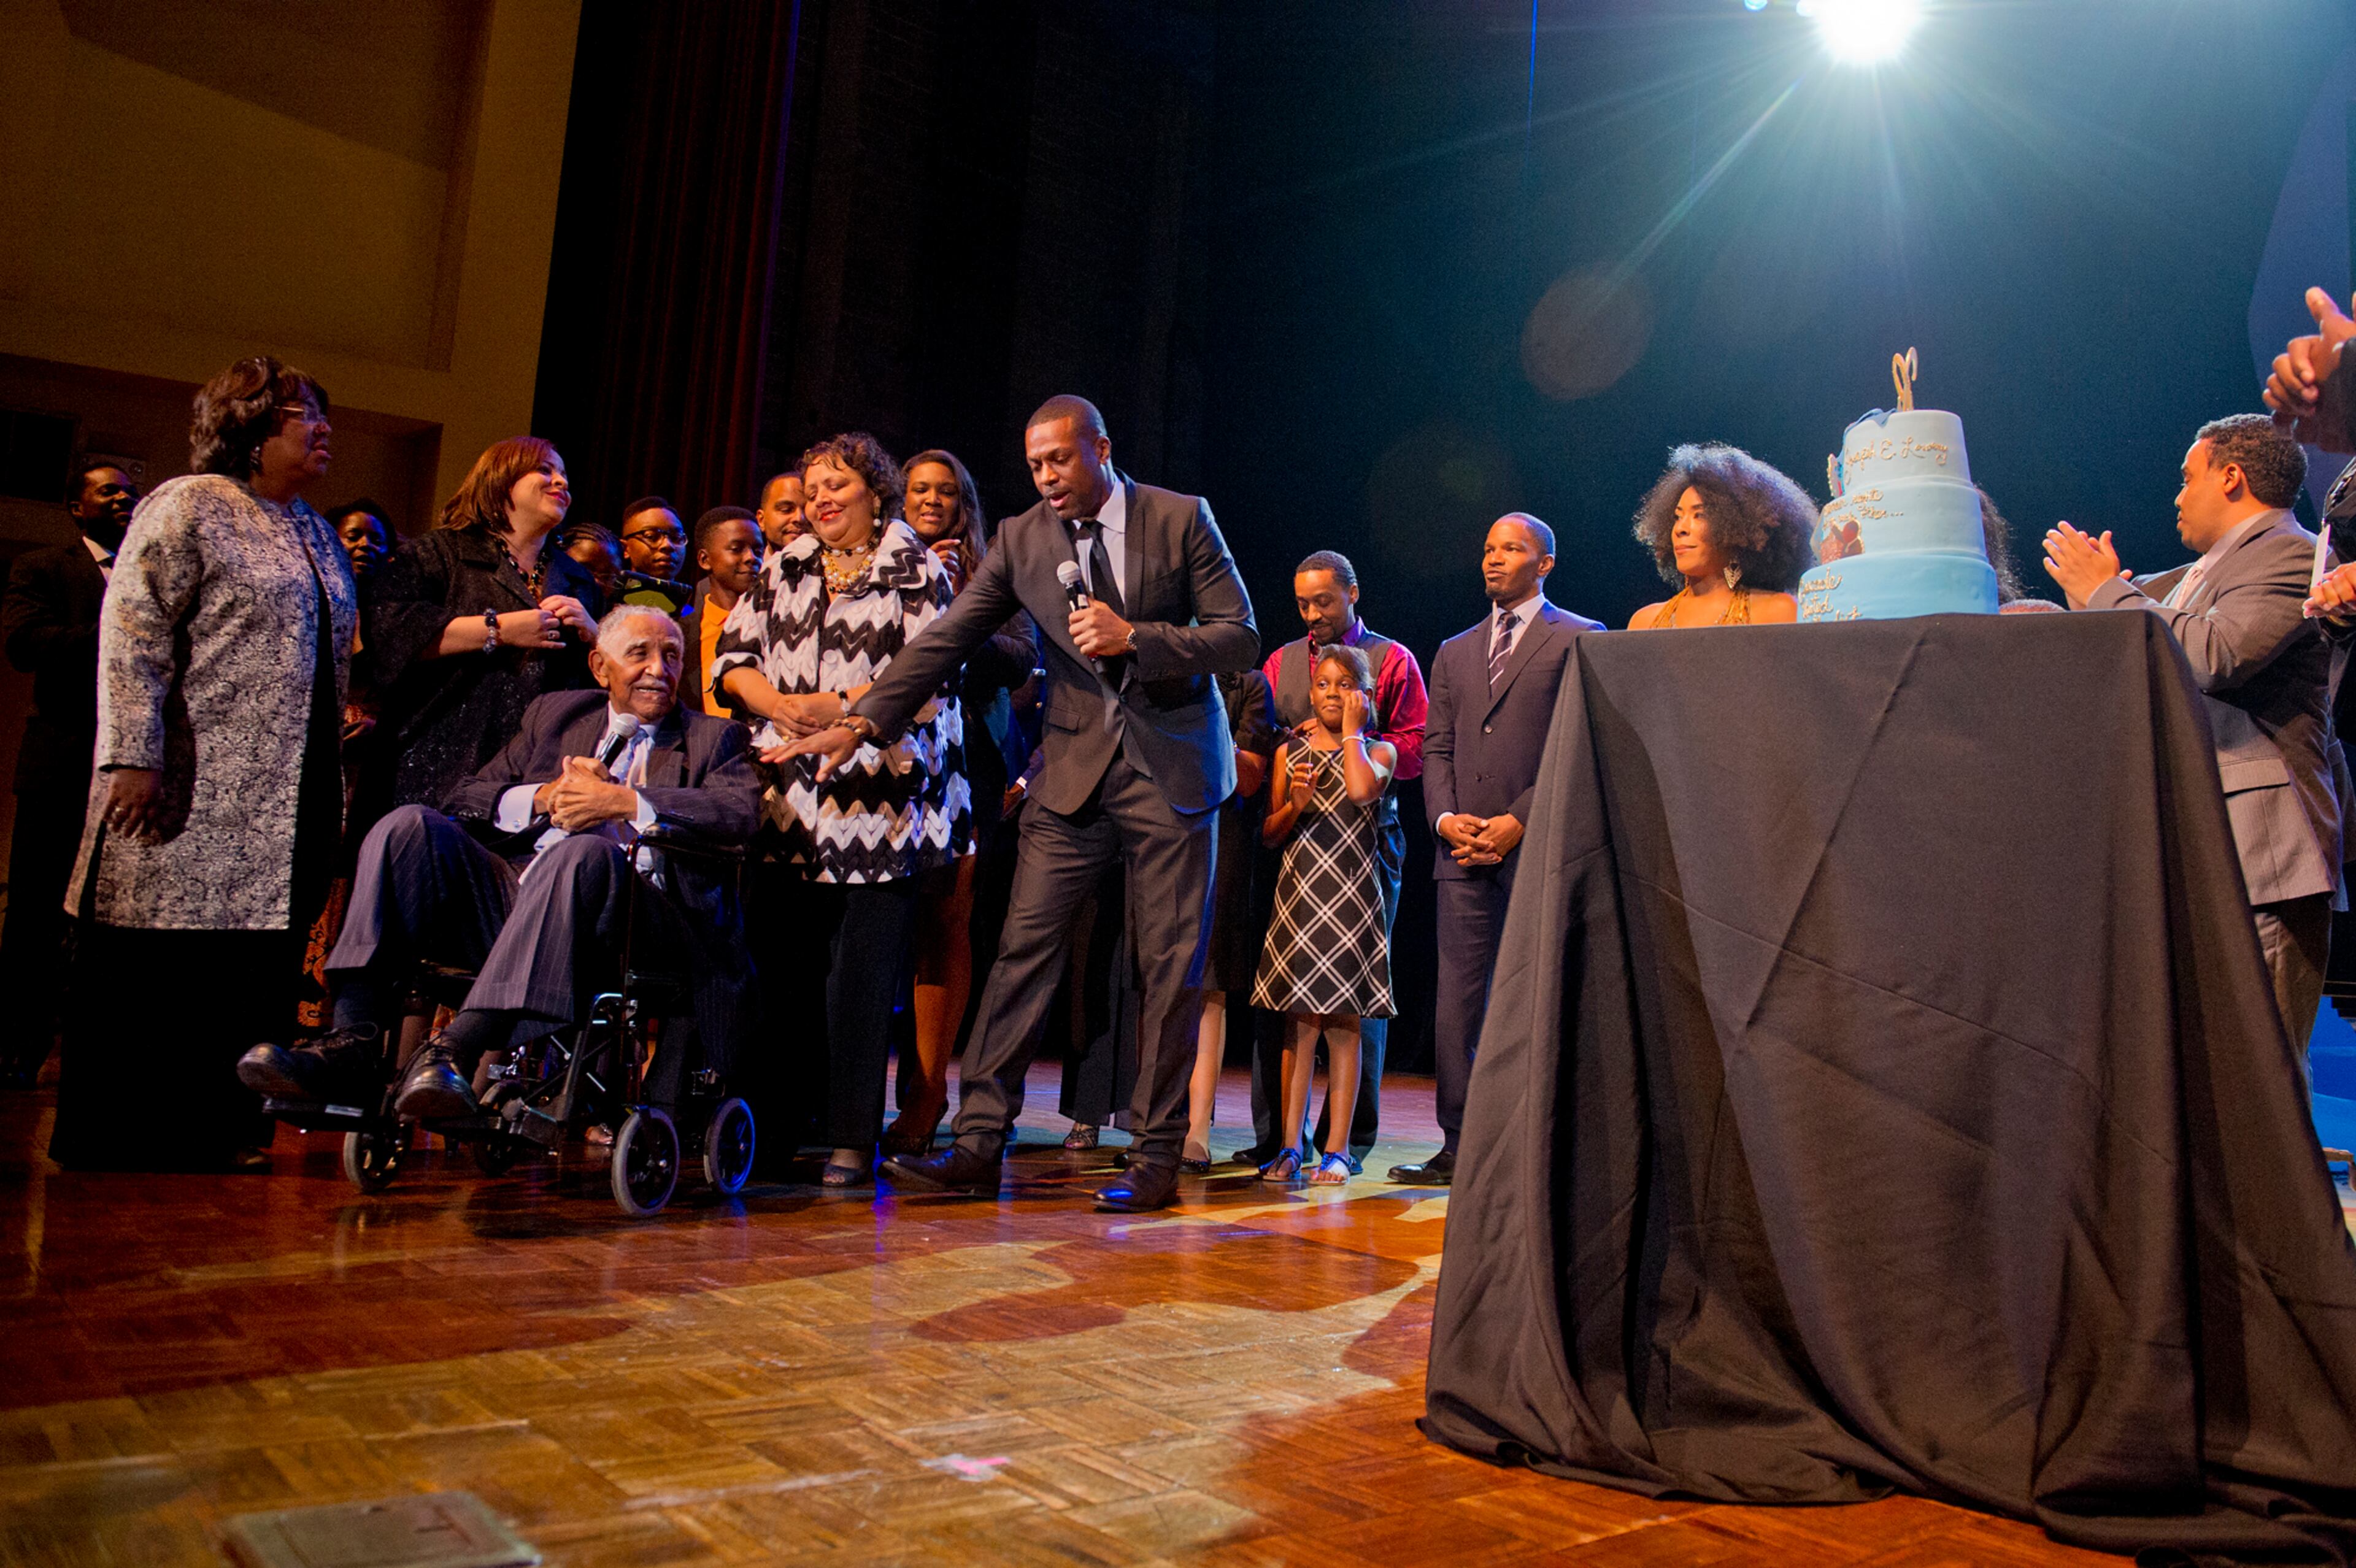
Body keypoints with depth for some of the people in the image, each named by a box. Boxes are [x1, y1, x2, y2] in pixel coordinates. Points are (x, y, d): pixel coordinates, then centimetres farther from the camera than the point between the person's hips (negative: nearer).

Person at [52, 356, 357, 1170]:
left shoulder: (316, 532, 20)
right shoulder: (188, 507, -3)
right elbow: (132, 636, -11)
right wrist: (132, 755, -18)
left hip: (288, 798, 7)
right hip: (192, 790, -7)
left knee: (254, 964, 6)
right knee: (152, 965, 0)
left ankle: (217, 1128, 14)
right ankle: (113, 1137, 11)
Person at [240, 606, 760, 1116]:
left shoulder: (713, 737, 18)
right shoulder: (554, 713, 27)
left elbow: (741, 810, -5)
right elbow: (464, 801, 18)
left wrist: (624, 802, -14)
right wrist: (544, 797, -2)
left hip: (632, 916, -4)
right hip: (515, 892, 4)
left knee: (584, 852, -36)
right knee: (411, 825, -17)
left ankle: (457, 1048, -43)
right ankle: (352, 1043, -27)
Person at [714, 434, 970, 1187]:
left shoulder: (917, 571, 5)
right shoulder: (784, 571, 18)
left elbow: (928, 671, -6)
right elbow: (733, 654, 13)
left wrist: (839, 708, -14)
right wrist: (779, 704, -7)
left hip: (881, 801, -4)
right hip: (795, 802, 4)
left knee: (864, 976, -5)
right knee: (789, 965, 6)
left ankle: (853, 1139, 2)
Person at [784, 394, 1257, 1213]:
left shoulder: (1183, 519, -4)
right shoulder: (1020, 538, 3)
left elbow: (1242, 639, -5)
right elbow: (945, 639, -1)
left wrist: (1134, 638, -19)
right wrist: (863, 721, -12)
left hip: (1172, 766, -2)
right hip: (1075, 766, 2)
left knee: (1171, 963, 1)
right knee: (1024, 946, -3)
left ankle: (1157, 1158, 11)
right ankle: (978, 1140, 4)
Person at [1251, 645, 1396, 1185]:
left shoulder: (1378, 750, 7)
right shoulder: (1290, 750, 13)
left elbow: (1362, 789, -17)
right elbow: (1269, 833, 13)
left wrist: (1352, 730, -4)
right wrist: (1295, 805, -7)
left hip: (1351, 897, -2)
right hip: (1298, 893, 2)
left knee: (1341, 1024, 0)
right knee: (1298, 1024, 2)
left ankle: (1337, 1149, 6)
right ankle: (1290, 1147, 7)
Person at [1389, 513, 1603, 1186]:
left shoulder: (1580, 639, 4)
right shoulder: (1454, 652, 22)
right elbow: (1436, 747, 17)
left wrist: (1521, 820, -12)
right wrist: (1446, 819, -2)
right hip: (1463, 851, 5)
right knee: (1456, 1002, 2)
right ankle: (1459, 1147, 9)